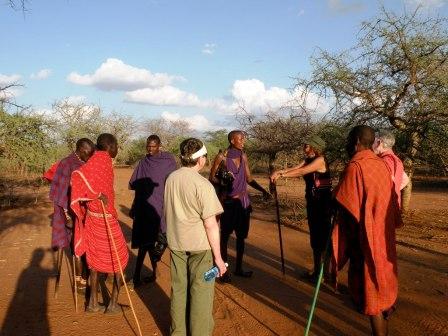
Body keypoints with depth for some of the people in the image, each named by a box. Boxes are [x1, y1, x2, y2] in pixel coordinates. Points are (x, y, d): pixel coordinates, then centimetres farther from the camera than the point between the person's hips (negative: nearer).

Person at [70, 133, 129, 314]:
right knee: (119, 257, 8)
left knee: (96, 258, 16)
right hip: (104, 217, -8)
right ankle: (113, 303, 14)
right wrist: (99, 194, -27)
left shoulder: (96, 159, 6)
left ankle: (93, 302, 24)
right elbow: (78, 176, -30)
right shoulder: (102, 159, -17)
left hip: (93, 217, 8)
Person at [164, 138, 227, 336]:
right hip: (199, 245, -6)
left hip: (175, 243, 6)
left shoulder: (171, 178, 1)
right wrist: (218, 256, -10)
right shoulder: (202, 184, -18)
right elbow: (210, 224, -17)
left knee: (178, 288, 16)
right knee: (201, 292, 6)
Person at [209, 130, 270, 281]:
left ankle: (238, 268, 26)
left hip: (243, 201, 5)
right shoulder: (222, 156, -9)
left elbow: (249, 179, 11)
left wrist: (263, 190, -2)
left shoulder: (243, 156, 6)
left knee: (241, 236, 12)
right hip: (228, 201, -5)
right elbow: (211, 178, -4)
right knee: (225, 236, 5)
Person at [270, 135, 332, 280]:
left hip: (323, 203, -8)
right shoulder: (308, 160, 11)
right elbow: (294, 168, -4)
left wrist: (281, 175, -24)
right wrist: (279, 171, -20)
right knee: (315, 238, 14)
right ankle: (316, 271, 24)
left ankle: (325, 273, 9)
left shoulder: (320, 160, -14)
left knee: (323, 238, -1)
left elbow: (301, 172, -24)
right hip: (312, 202, 9)